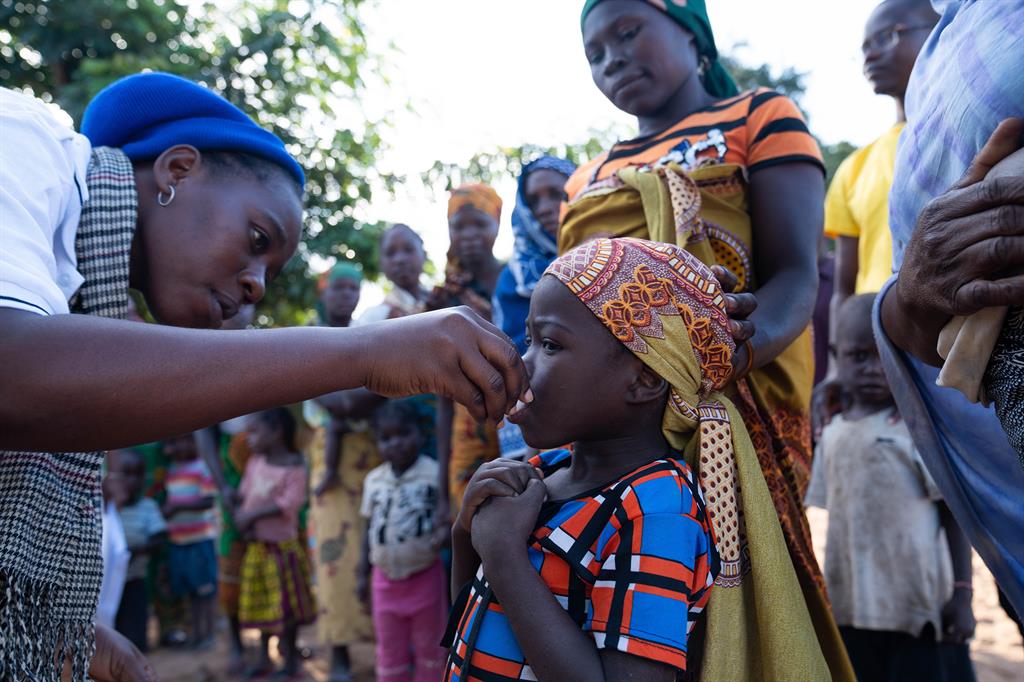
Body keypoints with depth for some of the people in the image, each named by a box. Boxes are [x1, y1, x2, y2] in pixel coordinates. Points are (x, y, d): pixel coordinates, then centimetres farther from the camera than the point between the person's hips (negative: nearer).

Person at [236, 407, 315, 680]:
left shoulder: (294, 466, -15)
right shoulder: (255, 462, 4)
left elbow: (288, 504, -22)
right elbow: (243, 496, 8)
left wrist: (253, 514, -21)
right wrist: (241, 518, -11)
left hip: (282, 545, -6)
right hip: (256, 545, 6)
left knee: (286, 604, 3)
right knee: (261, 604, 14)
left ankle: (290, 659, 17)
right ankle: (264, 657, 28)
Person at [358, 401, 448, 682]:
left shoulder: (435, 473, -12)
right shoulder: (373, 479, 4)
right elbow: (370, 529, 11)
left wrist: (445, 531, -33)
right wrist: (363, 574, 11)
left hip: (424, 575, -4)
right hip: (385, 578, 4)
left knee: (429, 648, 11)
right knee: (389, 652, 14)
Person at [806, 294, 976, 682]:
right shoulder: (832, 434, 8)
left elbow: (954, 510, -8)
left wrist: (961, 592, -11)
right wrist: (827, 597, 15)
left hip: (917, 608, -5)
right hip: (851, 609, 6)